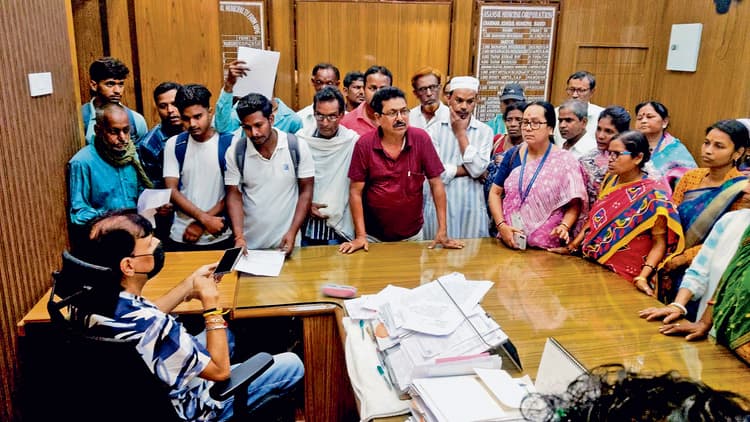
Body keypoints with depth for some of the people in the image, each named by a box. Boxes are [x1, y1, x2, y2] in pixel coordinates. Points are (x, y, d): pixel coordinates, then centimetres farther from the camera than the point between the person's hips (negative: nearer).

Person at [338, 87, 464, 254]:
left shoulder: (421, 139, -12)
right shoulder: (364, 144, -13)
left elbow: (436, 184, -8)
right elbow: (356, 192, -8)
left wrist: (442, 232, -10)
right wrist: (360, 236, -11)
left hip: (413, 233, 1)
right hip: (373, 235, -1)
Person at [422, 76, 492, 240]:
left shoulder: (485, 131, 2)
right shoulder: (436, 128, -1)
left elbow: (478, 169, -11)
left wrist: (461, 133, -7)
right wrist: (469, 170, -8)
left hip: (471, 205, 1)